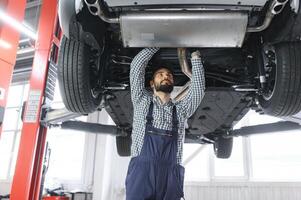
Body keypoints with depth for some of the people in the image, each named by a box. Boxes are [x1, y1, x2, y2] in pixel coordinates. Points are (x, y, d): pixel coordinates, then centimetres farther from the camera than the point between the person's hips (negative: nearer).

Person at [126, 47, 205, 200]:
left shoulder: (180, 109, 23)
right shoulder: (142, 101, 18)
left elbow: (198, 89, 13)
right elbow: (137, 65, 15)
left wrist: (195, 57, 20)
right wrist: (157, 45, 22)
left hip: (171, 174, 2)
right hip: (142, 170, -1)